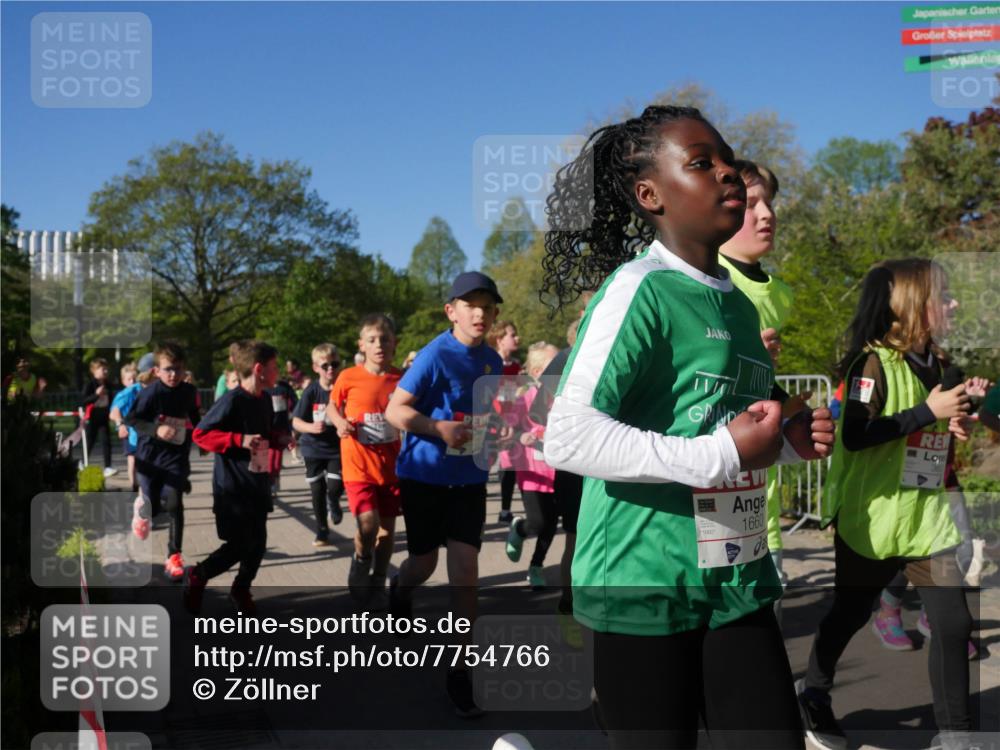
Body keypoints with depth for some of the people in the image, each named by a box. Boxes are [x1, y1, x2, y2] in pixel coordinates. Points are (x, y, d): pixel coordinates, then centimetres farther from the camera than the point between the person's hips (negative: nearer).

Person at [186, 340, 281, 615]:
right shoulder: (232, 400, -19)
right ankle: (196, 576, 20)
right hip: (233, 487, -8)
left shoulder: (265, 399, 6)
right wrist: (240, 440, -27)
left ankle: (241, 589, 31)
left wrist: (279, 439, 3)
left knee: (258, 542, 11)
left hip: (257, 484, 8)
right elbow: (200, 434, -18)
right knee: (240, 545, -3)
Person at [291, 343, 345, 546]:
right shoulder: (311, 391, -11)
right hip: (314, 448, 0)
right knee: (317, 491, 9)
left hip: (338, 447, 0)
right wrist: (311, 427, -29)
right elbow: (296, 422, -9)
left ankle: (333, 503, 25)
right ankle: (322, 531, 27)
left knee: (335, 487, -13)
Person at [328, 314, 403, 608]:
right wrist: (340, 423, -12)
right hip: (359, 464, -3)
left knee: (387, 527, 10)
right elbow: (332, 406, 7)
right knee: (368, 522, -17)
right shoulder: (349, 377, -9)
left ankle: (378, 584, 29)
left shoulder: (402, 379, -4)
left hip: (391, 465, 3)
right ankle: (360, 567, 14)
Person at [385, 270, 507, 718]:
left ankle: (460, 670, 5)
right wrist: (439, 428, -31)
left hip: (469, 479, 4)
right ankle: (399, 591, 51)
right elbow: (395, 410, -18)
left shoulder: (492, 361, 3)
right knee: (424, 564, 13)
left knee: (465, 571, -4)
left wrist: (497, 430, 2)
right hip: (425, 476, -3)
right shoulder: (435, 356, -16)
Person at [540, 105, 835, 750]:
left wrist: (789, 443, 5)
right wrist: (721, 453, -23)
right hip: (645, 587, -7)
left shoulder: (741, 305, 12)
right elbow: (567, 437, -23)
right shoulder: (639, 289, -13)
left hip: (739, 581, 7)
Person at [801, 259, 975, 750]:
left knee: (953, 623, 0)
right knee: (849, 615, 11)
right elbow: (855, 435, -26)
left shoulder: (937, 365, 8)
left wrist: (962, 411, 1)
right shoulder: (874, 363, -14)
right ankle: (813, 692, 34)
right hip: (870, 520, -6)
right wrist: (929, 411, -24)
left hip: (927, 518, 6)